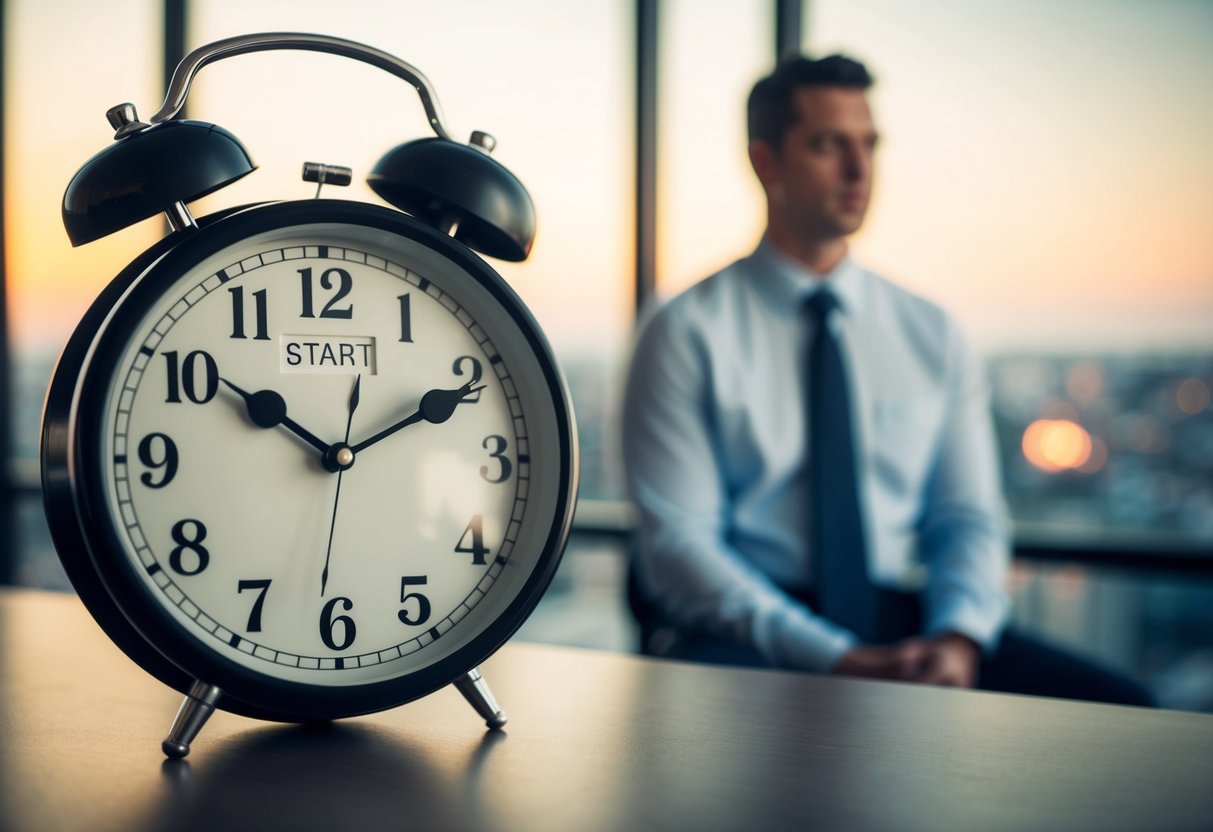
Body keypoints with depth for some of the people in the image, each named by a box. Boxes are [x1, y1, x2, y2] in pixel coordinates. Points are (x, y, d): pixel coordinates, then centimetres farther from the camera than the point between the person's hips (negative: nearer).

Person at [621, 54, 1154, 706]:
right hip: (739, 635, -4)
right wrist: (836, 659, -19)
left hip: (902, 626, 5)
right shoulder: (688, 333, -2)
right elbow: (677, 542, -8)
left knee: (1117, 705, -17)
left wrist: (957, 636, -12)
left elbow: (968, 516, 11)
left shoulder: (932, 335, 12)